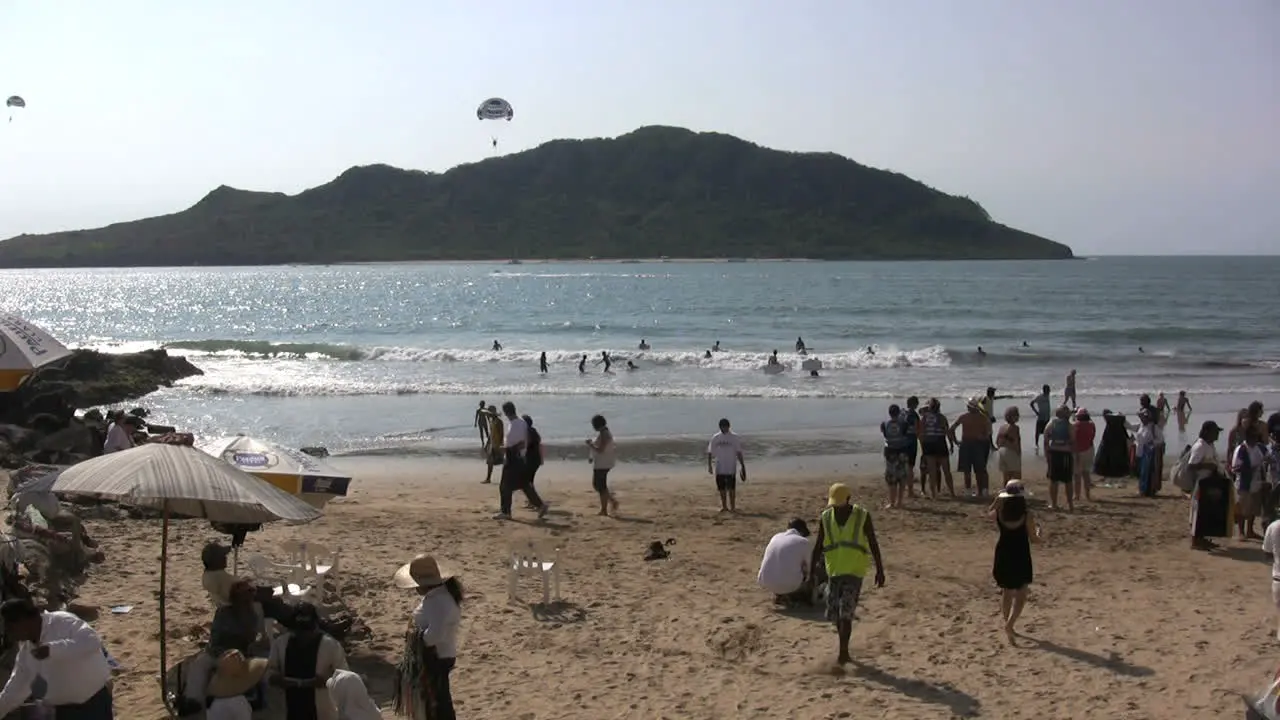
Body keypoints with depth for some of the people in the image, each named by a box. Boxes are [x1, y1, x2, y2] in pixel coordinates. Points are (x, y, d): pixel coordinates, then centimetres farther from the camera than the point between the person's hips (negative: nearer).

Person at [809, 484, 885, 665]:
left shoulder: (862, 516, -7)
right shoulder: (825, 518, 1)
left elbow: (873, 544, -2)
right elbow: (818, 548, 5)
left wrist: (880, 570, -2)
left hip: (854, 571, -4)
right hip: (834, 571, 4)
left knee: (846, 613, -13)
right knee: (835, 613, 7)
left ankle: (843, 653, -8)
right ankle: (844, 651, 24)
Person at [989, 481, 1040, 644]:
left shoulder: (999, 514, -9)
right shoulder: (1026, 515, -17)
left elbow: (988, 513, 17)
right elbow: (1033, 539, -9)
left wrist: (997, 500, 15)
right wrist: (1038, 533, 11)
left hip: (1003, 557, 4)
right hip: (1020, 558, -4)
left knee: (1007, 591, 21)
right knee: (1020, 595, 5)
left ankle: (1006, 620, 31)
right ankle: (1009, 624, -11)